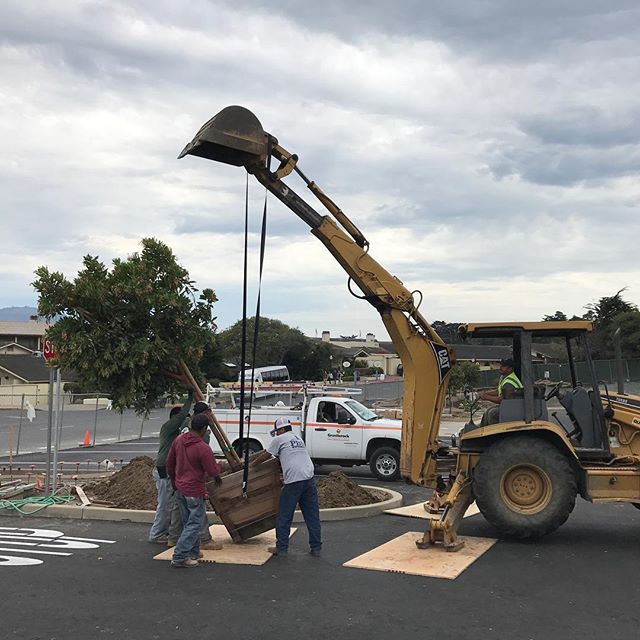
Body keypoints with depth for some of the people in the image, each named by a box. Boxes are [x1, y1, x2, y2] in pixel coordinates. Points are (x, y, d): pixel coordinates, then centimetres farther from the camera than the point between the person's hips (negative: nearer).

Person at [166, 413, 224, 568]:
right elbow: (213, 471, -15)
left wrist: (173, 479, 26)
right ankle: (179, 558, -2)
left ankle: (193, 553, 29)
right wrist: (218, 468, 8)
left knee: (188, 522, 19)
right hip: (194, 491, -8)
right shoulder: (203, 448, -23)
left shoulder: (178, 440, 0)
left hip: (180, 489, 8)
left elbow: (170, 462, 11)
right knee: (193, 525, 1)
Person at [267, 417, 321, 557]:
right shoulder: (299, 439, 26)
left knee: (284, 516, 4)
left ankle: (281, 548, 8)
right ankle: (316, 548, 11)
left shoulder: (279, 439, 6)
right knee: (312, 515, 9)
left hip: (294, 480, -6)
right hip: (309, 478, 7)